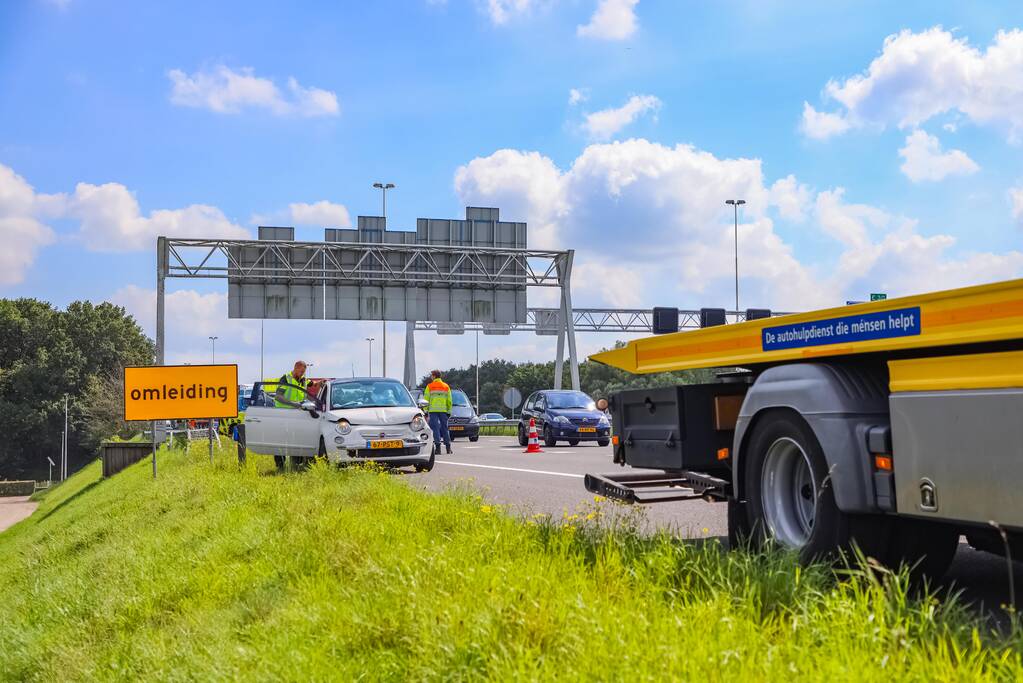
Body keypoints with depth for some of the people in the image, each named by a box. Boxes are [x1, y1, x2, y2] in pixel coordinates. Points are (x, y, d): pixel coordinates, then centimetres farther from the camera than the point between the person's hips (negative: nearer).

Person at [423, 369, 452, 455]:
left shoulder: (429, 386, -1)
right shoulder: (446, 387, 9)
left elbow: (426, 400, -2)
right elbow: (449, 401, 10)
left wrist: (426, 411, 2)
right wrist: (449, 411, 15)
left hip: (433, 410, -3)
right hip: (443, 410, 3)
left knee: (435, 428, -3)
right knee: (445, 428, 9)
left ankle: (438, 448, -9)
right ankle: (448, 447, 10)